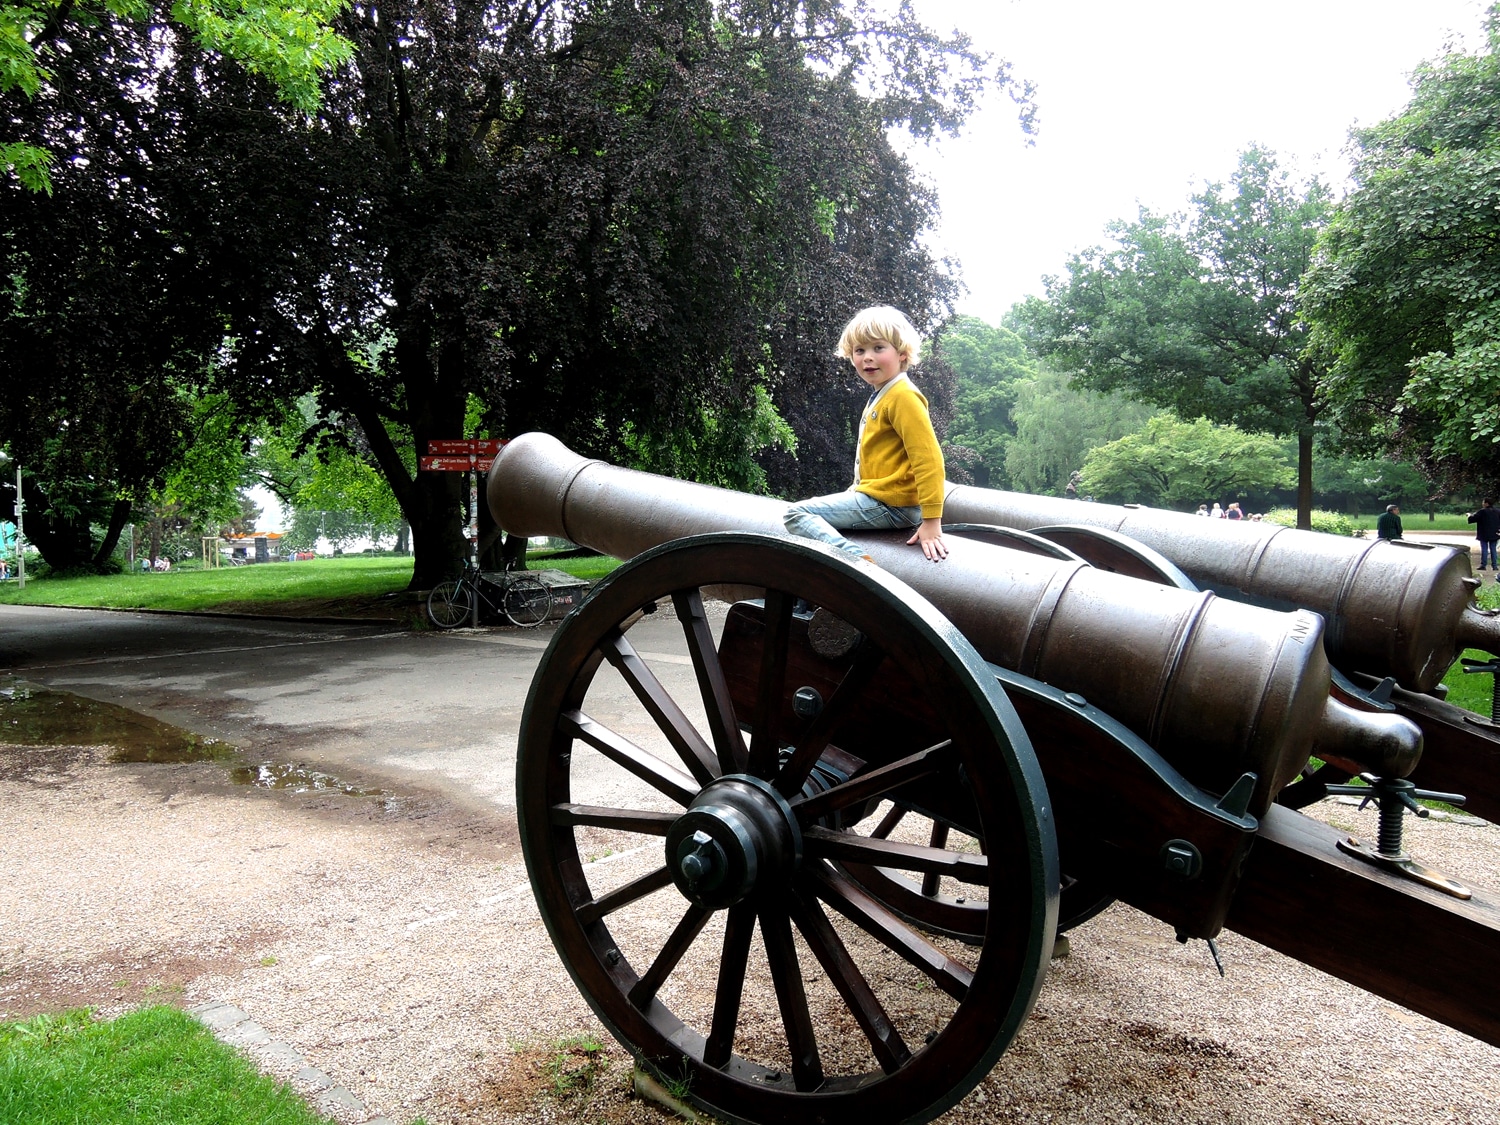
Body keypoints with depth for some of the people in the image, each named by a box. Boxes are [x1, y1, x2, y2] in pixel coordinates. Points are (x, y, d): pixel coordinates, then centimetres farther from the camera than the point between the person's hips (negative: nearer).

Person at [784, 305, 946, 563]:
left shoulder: (903, 396, -17)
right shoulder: (879, 395, 13)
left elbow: (928, 458, -23)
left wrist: (931, 522, -26)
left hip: (890, 506, -11)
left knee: (796, 515, -15)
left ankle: (857, 559, -29)